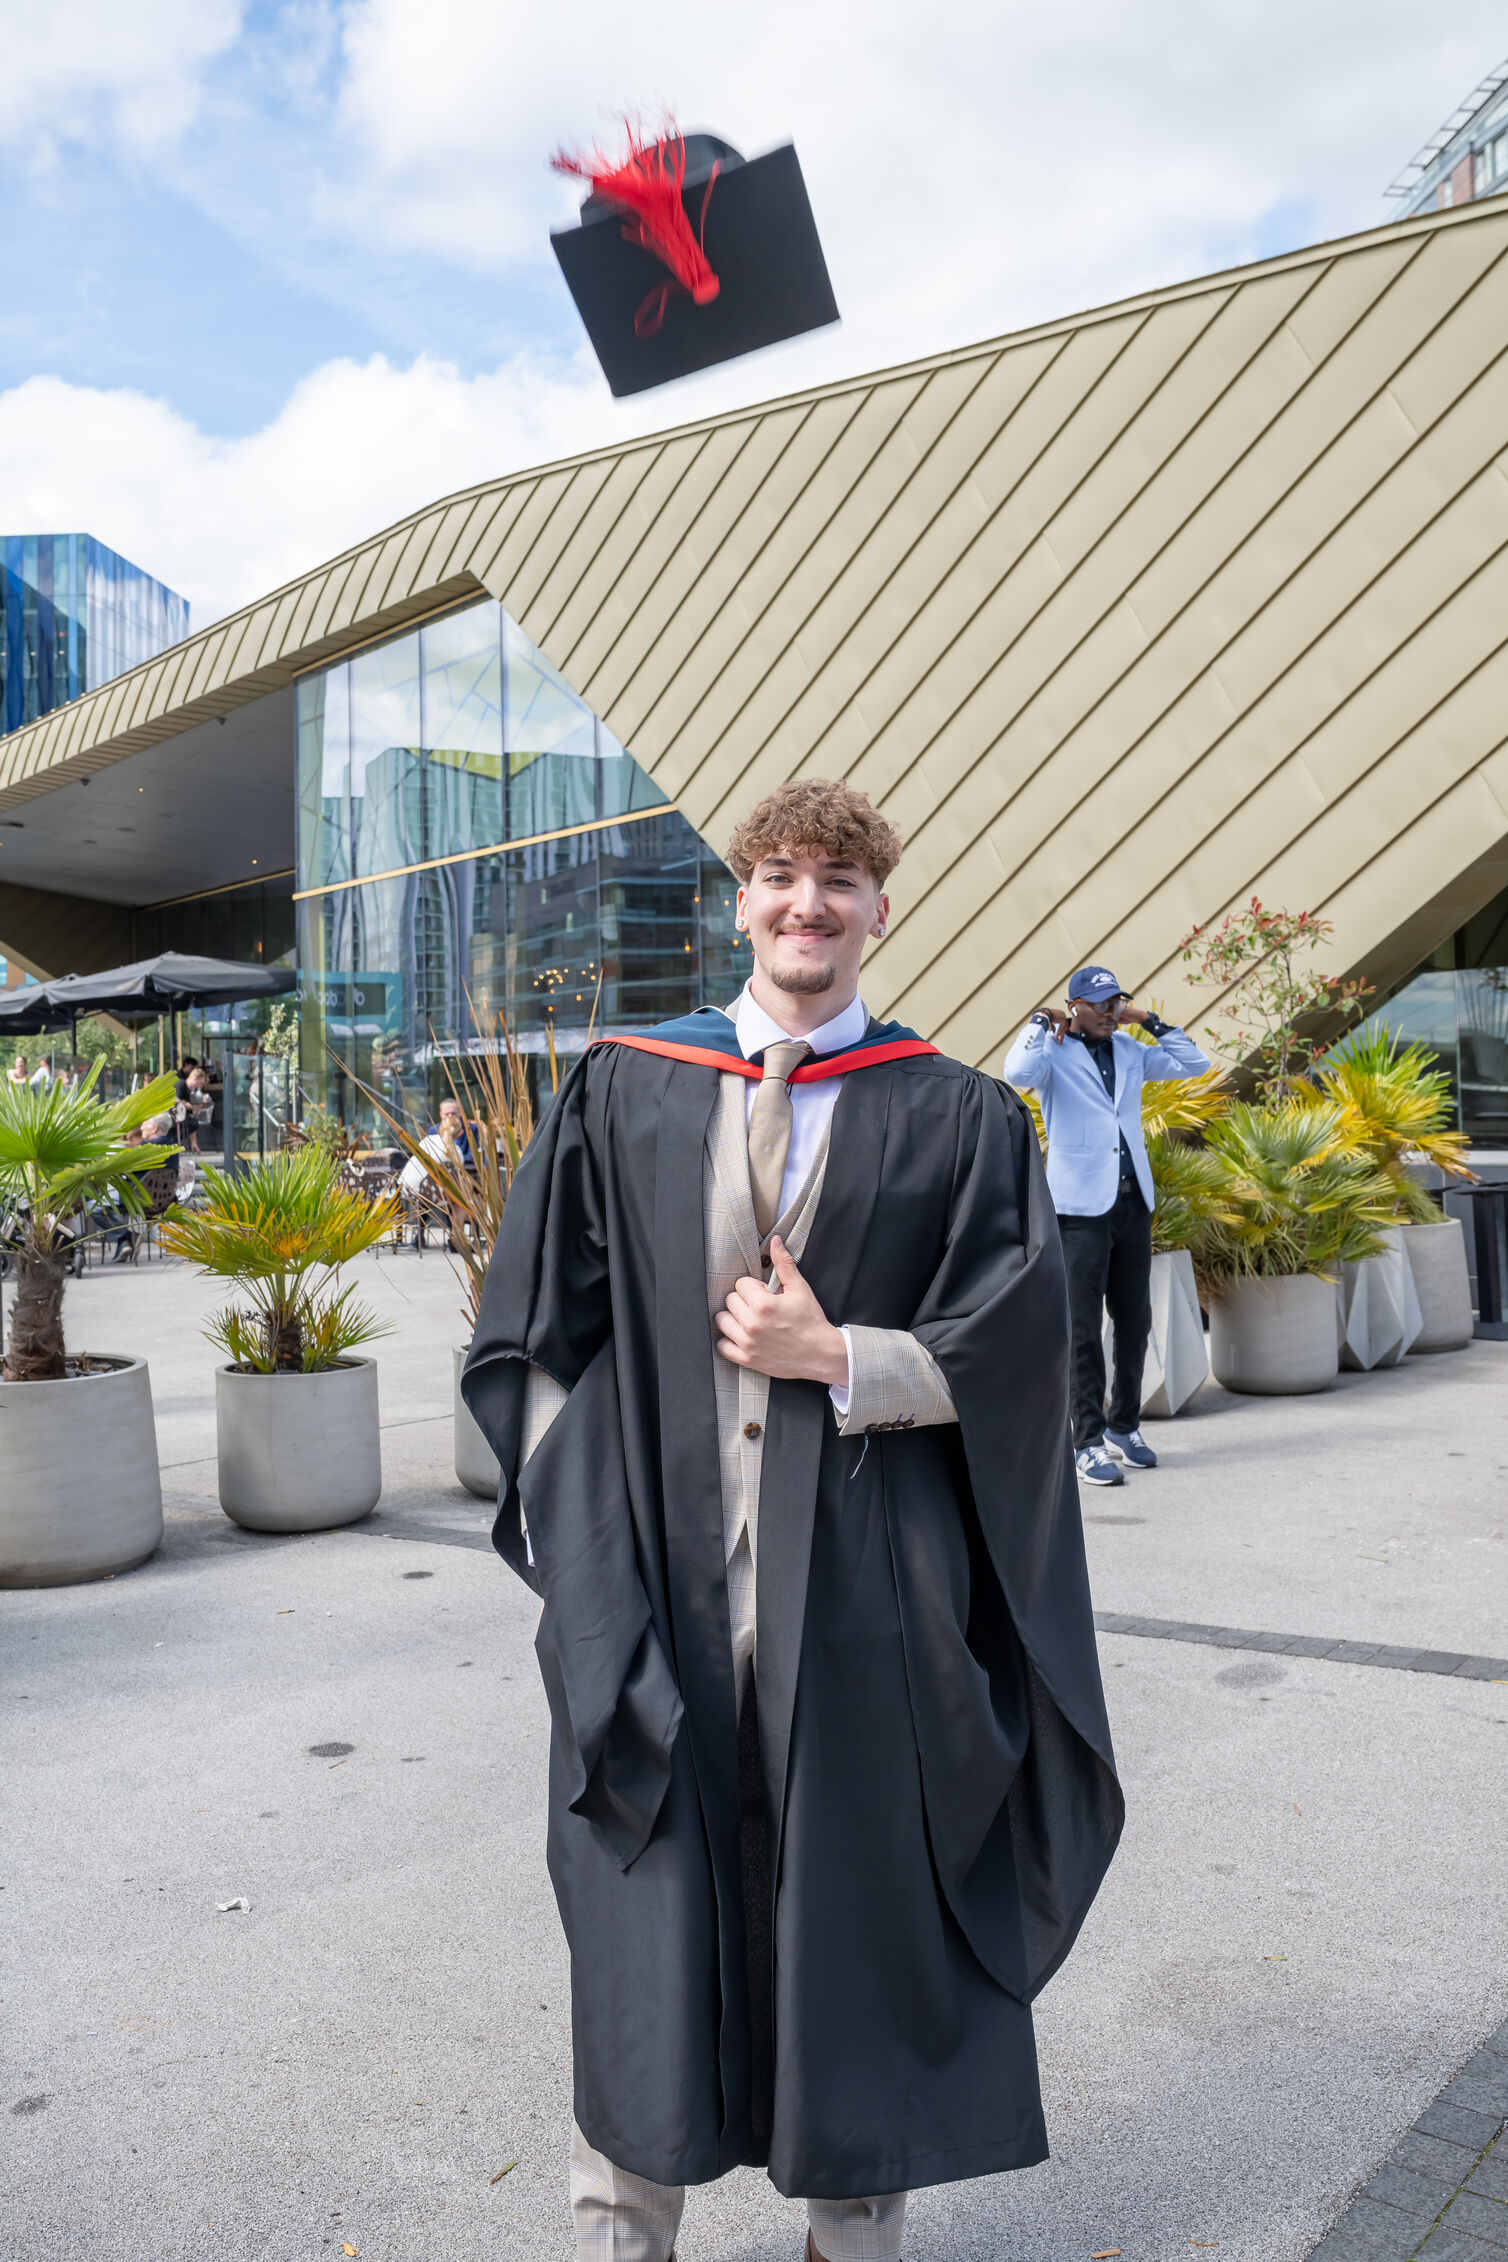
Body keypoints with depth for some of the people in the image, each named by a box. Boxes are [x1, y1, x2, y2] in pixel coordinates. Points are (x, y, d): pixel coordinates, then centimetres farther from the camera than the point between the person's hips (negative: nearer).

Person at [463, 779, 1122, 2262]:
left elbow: (1014, 1354, -3)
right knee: (652, 1919, 12)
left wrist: (833, 1357, -13)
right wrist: (572, 1538, -2)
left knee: (857, 1907, 14)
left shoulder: (958, 1121, 1)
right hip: (657, 1579, 1)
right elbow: (540, 1332, 5)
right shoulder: (621, 1094, 4)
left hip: (863, 1594, 0)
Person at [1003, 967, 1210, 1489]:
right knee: (1083, 1327, -5)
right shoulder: (1054, 1053, -4)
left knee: (1134, 1320, 12)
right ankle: (1088, 1442, 1)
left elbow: (1193, 1063, 17)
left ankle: (1125, 1425, 27)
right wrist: (1042, 1022, -11)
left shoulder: (1129, 1052, 14)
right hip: (1080, 1206, -6)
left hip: (1134, 1202, 6)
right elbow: (1019, 1073, -25)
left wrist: (1150, 1021, 10)